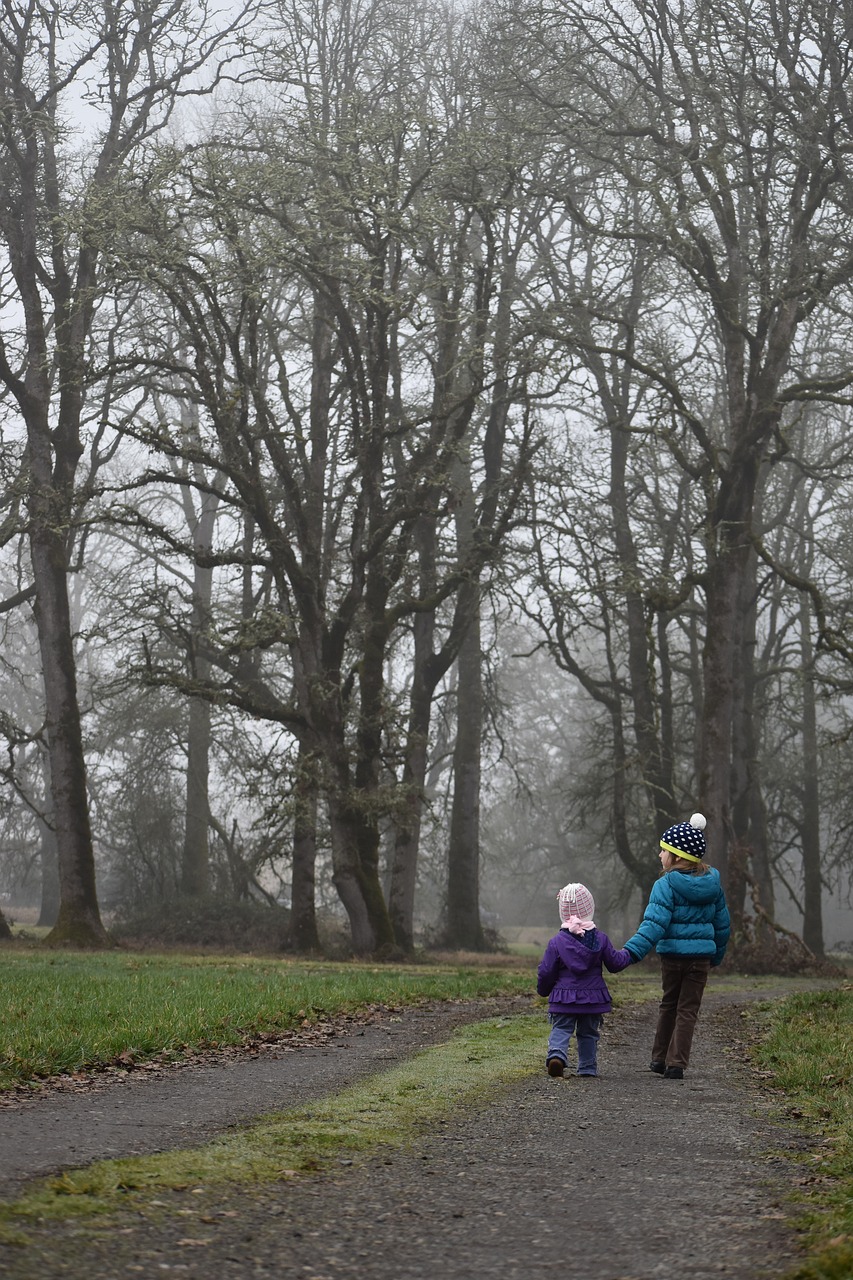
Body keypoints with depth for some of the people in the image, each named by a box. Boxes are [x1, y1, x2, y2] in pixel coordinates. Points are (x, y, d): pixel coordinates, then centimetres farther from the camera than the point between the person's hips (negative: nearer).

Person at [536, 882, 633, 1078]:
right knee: (588, 1033, 14)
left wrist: (543, 990, 17)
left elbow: (546, 972, -3)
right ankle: (588, 1067, 14)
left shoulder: (557, 942, -6)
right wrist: (628, 955, 26)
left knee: (560, 1029, 2)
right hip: (593, 998, 2)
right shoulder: (600, 939, -2)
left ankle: (556, 1054, -24)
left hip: (564, 997, -2)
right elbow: (615, 963, 5)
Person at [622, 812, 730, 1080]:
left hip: (672, 954, -2)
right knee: (688, 1010, 5)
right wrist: (717, 955, 26)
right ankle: (676, 1064, 0)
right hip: (702, 955, 2)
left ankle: (660, 1059, 25)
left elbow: (654, 923, -21)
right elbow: (722, 923, 14)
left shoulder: (666, 885, -11)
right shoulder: (713, 884, 5)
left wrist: (631, 951, -26)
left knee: (669, 1005, 17)